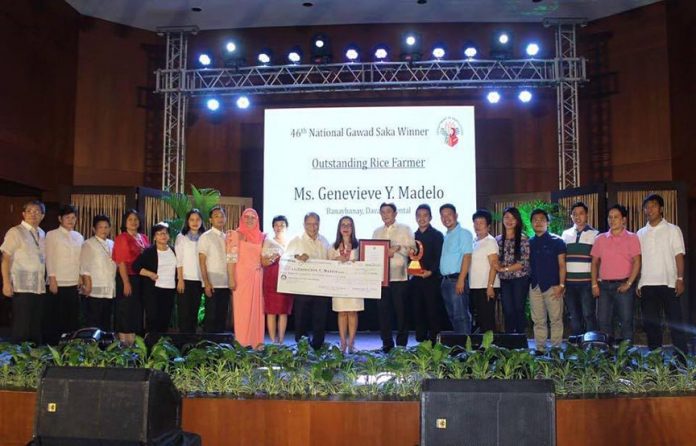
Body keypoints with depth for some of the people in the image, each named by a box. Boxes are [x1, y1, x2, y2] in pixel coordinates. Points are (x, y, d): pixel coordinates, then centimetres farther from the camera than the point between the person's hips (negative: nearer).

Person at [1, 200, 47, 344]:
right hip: (21, 287, -5)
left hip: (39, 287, 6)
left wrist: (47, 281, 8)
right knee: (21, 326, -4)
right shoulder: (15, 232, -3)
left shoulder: (42, 234, 14)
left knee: (36, 326, 9)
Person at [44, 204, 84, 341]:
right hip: (58, 283, -4)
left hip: (74, 283, 4)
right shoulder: (52, 235, 1)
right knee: (55, 318, 1)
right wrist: (52, 279, -9)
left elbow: (81, 259, 12)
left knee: (72, 317, 5)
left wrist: (80, 278, 4)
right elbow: (49, 258, -3)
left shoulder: (79, 237, 13)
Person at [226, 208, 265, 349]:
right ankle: (242, 342, 4)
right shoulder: (236, 235, -2)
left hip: (257, 278, 5)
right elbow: (231, 259, -8)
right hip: (242, 277, -5)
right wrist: (231, 278, -15)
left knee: (256, 308, 6)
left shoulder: (261, 237, 12)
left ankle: (256, 340, 13)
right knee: (242, 309, -2)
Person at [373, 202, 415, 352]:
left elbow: (412, 249, -3)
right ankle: (387, 343, 12)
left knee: (401, 310, 0)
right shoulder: (377, 232, 18)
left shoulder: (404, 229, 6)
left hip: (399, 276, -3)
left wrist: (397, 248, -16)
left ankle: (401, 343, 8)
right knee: (383, 310, 4)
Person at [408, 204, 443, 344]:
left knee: (433, 312, -5)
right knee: (418, 312, 5)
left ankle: (434, 341, 0)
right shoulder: (413, 236, 17)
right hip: (415, 280, 5)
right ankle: (420, 342, 11)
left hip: (431, 279, -5)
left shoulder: (437, 235, 2)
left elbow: (439, 257, -6)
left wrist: (431, 271, -18)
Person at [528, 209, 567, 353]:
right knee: (538, 321, 8)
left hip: (552, 286, -4)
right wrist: (527, 282, 4)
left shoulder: (556, 241, 1)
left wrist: (561, 285, -11)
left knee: (556, 320, -1)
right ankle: (540, 349, 15)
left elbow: (562, 264, -3)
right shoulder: (529, 243, 12)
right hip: (535, 286, 4)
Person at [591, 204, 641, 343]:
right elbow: (595, 262, 11)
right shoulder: (600, 239, 10)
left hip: (623, 286, -3)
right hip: (604, 285, 3)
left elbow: (636, 262, -5)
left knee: (626, 321, 0)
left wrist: (628, 284, -13)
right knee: (603, 321, 6)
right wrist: (594, 284, 3)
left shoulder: (632, 238, 1)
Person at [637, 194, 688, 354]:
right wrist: (638, 283, 4)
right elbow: (638, 259, 11)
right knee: (650, 322, 7)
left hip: (668, 283, -3)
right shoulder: (641, 233, 12)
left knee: (675, 322, -2)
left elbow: (679, 255, -1)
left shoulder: (672, 230, 3)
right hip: (647, 285, 3)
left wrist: (680, 279, -10)